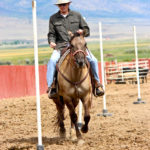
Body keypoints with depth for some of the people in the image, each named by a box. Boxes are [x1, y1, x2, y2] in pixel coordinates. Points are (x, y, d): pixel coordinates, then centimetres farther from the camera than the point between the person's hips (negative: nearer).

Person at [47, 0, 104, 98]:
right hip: (61, 47, -1)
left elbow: (87, 30, 12)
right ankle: (51, 87, -26)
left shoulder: (77, 15, 12)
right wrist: (52, 42, -10)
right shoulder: (53, 18, 11)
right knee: (52, 61, -31)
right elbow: (51, 34, 12)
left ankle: (97, 83, 1)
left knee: (93, 60, -17)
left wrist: (83, 32, -12)